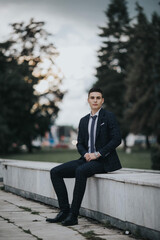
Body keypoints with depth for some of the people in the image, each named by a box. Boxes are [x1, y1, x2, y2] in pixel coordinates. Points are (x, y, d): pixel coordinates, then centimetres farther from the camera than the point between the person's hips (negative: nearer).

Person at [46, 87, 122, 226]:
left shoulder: (109, 116, -2)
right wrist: (85, 154, -7)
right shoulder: (84, 121, 16)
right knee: (55, 172, -8)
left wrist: (98, 154, -16)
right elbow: (80, 143, 17)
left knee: (80, 171, -36)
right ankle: (64, 211, -10)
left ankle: (73, 215, -33)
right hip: (87, 159, 7)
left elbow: (117, 139, -11)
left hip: (104, 160, -7)